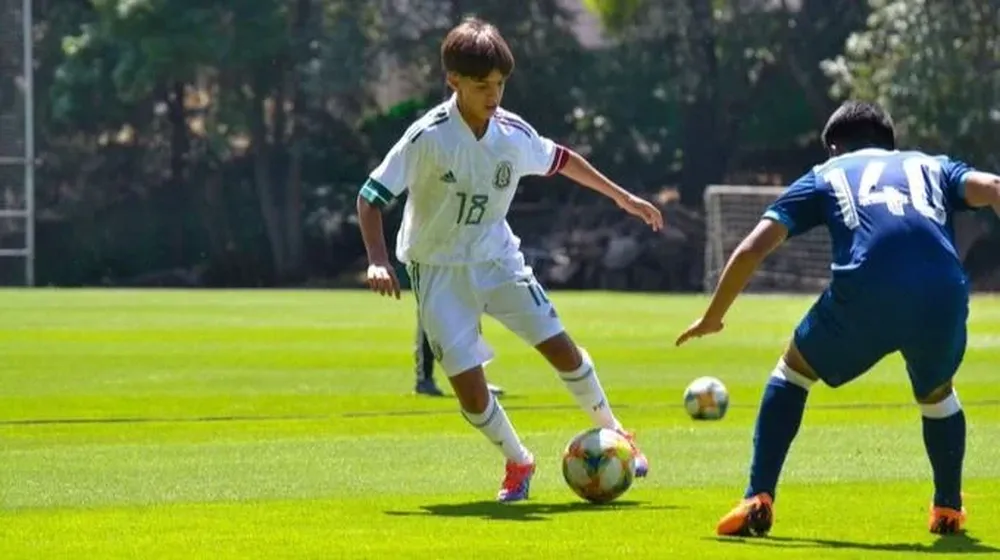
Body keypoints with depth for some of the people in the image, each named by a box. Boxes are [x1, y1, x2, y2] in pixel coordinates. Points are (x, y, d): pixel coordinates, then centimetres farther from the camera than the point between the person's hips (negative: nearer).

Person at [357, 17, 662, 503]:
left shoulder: (515, 134, -9)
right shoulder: (428, 137, -23)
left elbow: (560, 159, 14)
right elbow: (370, 197, -19)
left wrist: (622, 197, 19)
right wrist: (378, 262, -32)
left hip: (497, 260, 3)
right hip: (439, 271, -3)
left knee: (560, 346, -4)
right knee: (467, 383, -11)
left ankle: (613, 434, 21)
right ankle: (517, 462, 15)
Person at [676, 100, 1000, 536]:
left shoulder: (826, 175, 29)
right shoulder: (932, 167, 32)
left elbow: (752, 248, 21)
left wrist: (712, 319, 31)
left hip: (864, 296, -2)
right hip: (943, 298, 2)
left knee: (794, 369, 27)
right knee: (936, 393, 36)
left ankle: (757, 501, 17)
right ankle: (948, 510, 36)